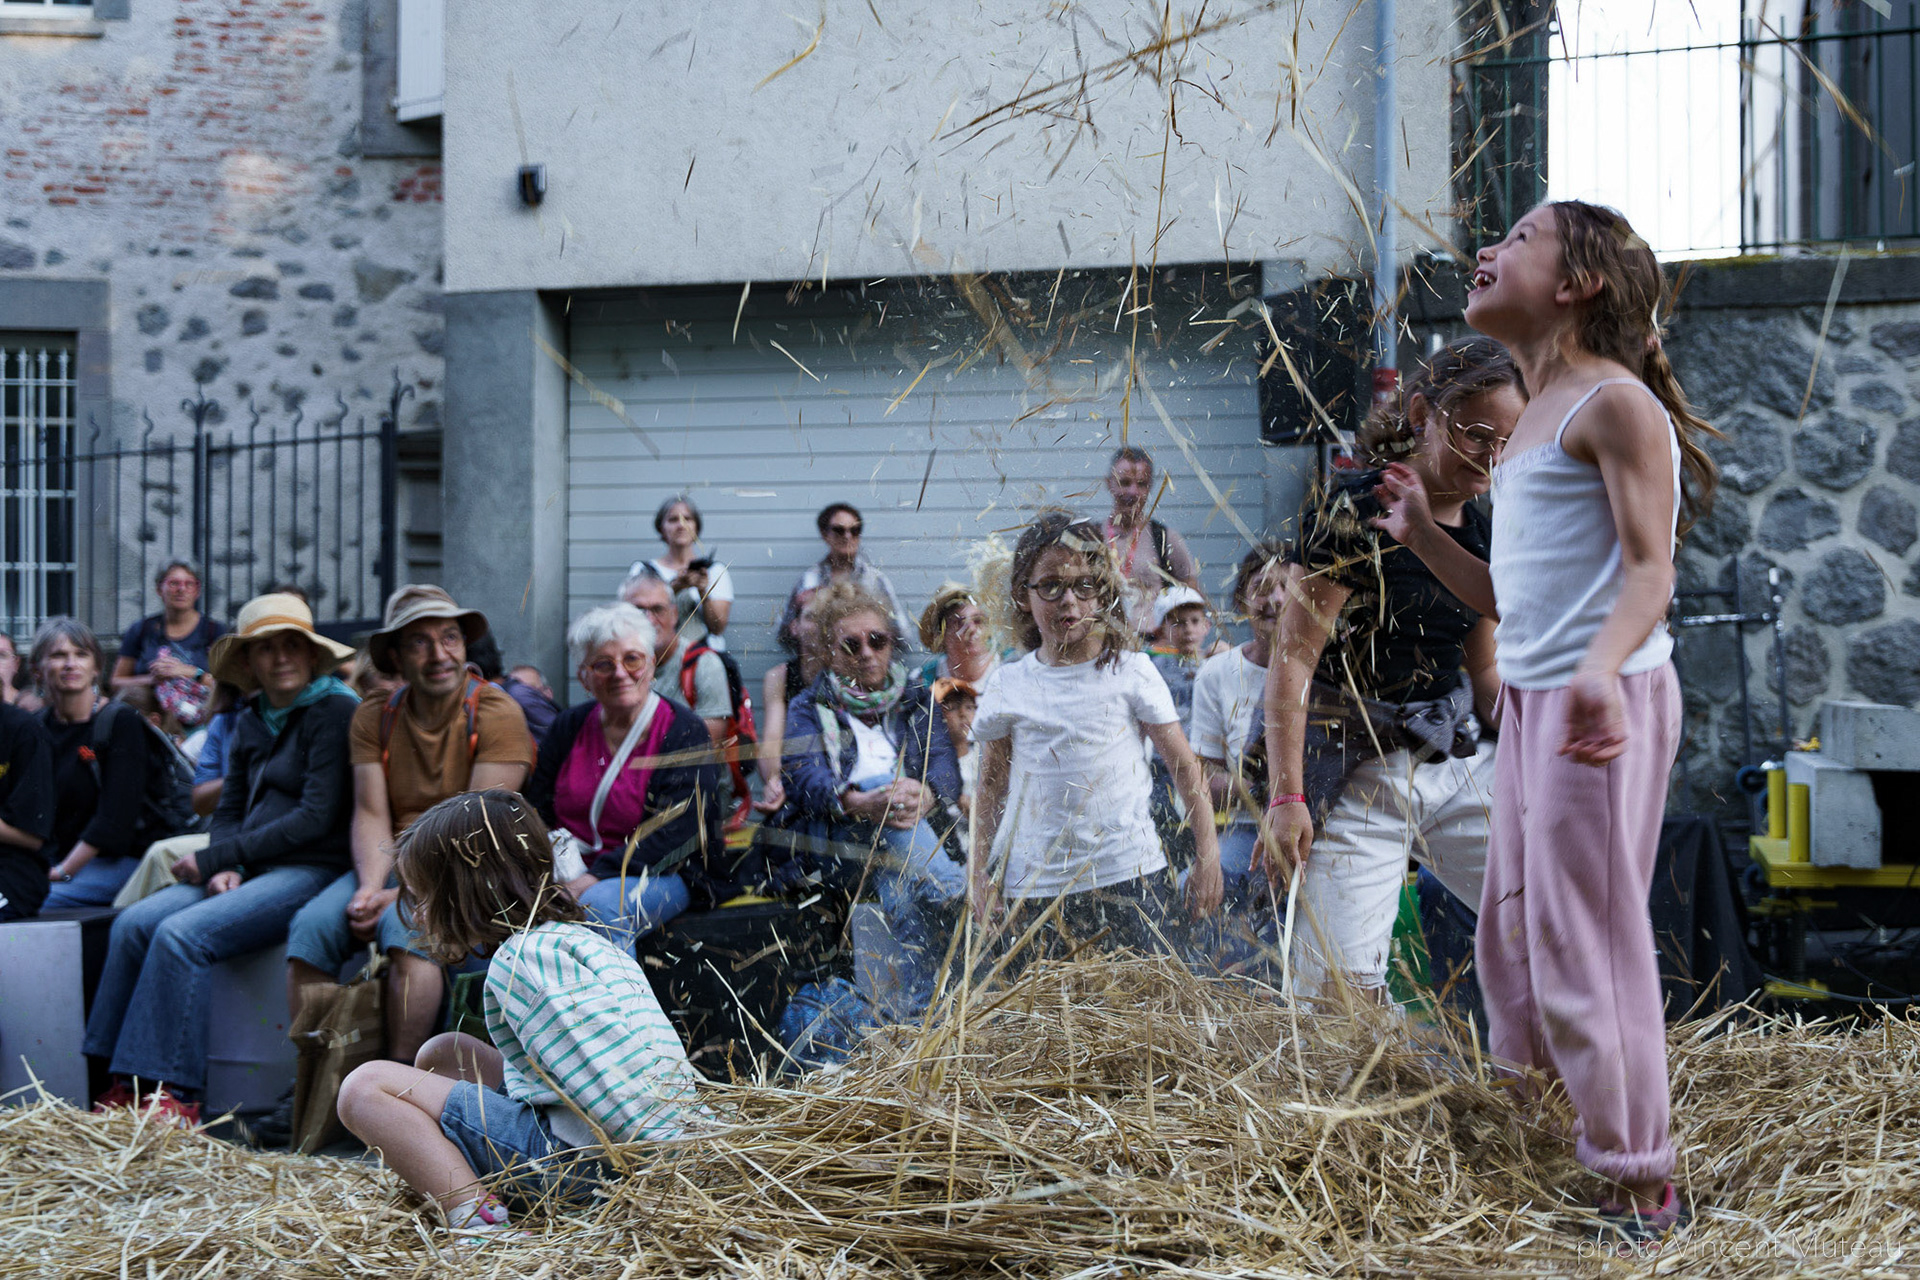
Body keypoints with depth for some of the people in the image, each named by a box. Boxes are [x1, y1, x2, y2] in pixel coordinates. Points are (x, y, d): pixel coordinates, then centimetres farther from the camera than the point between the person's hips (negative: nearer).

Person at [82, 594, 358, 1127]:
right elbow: (230, 808, 19)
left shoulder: (334, 711, -6)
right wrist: (224, 869, -5)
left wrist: (214, 859, -12)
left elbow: (318, 817, -14)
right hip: (249, 871, 8)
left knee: (182, 934, -26)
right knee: (133, 924, -13)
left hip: (312, 870, -8)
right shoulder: (252, 720, 18)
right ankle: (126, 1083, -15)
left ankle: (175, 1095, -23)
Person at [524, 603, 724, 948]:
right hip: (571, 871, 4)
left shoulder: (684, 732, -4)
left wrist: (595, 879, -24)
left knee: (599, 907, -38)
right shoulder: (570, 726, 13)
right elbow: (537, 810, 12)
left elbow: (671, 836, -14)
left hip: (657, 877, -4)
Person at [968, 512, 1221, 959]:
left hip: (1127, 875, -1)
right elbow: (991, 784, 13)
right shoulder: (1007, 686, 4)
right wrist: (980, 873, 9)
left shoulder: (1131, 672, -1)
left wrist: (1207, 857, 1)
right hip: (1035, 885, 1)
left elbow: (1185, 767, 3)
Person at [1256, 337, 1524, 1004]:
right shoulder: (1354, 511, -12)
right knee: (1339, 991, -14)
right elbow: (1294, 657, -14)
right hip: (1356, 772, -7)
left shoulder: (1485, 536, 10)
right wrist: (1286, 795, -20)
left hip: (1461, 763, 7)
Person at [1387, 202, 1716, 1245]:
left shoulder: (1613, 403, -9)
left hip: (1602, 702, -10)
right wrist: (1420, 533, 14)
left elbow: (1650, 569, -18)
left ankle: (1644, 1187, 3)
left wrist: (1600, 670, -35)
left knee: (1583, 943, -6)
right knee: (1510, 938, 12)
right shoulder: (1535, 420, 18)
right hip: (1529, 700, 10)